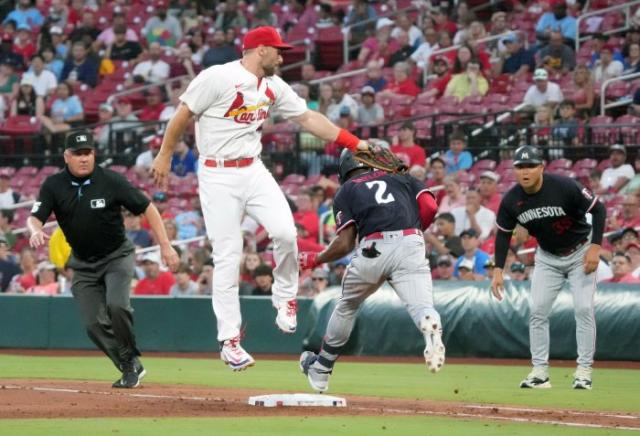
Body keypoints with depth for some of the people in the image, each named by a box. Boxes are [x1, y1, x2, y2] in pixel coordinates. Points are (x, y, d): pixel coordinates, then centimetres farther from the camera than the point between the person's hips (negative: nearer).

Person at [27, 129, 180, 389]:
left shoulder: (111, 181, -16)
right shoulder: (54, 185, -9)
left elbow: (146, 208, -9)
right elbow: (35, 218, -16)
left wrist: (165, 246, -14)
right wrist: (36, 232, -42)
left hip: (116, 257, -3)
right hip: (83, 264, 3)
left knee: (116, 305, -26)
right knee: (94, 323, -5)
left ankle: (130, 359, -6)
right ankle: (130, 369, 9)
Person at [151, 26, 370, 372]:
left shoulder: (274, 87, 7)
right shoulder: (218, 78, -13)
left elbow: (307, 118, 10)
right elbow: (184, 113, -6)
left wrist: (353, 143, 4)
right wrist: (165, 155, -1)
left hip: (253, 171, 5)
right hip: (218, 177, -5)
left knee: (285, 232, -16)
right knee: (227, 257, -5)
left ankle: (285, 298, 10)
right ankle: (229, 340, 3)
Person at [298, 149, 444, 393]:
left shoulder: (346, 191, 20)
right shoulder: (400, 176, 25)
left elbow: (344, 244, 8)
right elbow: (430, 207, 8)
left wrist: (314, 259, 24)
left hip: (373, 250, 0)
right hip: (411, 244, 0)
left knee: (347, 306, 24)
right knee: (420, 306, -12)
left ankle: (320, 371, 36)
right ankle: (430, 326, -51)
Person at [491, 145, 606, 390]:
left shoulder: (565, 187, -27)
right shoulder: (511, 200, -15)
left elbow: (598, 209, -18)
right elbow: (503, 234, -1)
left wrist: (595, 247, -25)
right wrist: (498, 270, -8)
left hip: (580, 253, -4)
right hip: (547, 258, 4)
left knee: (584, 308, -12)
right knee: (538, 310, -4)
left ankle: (584, 371, -7)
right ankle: (539, 372, 1)